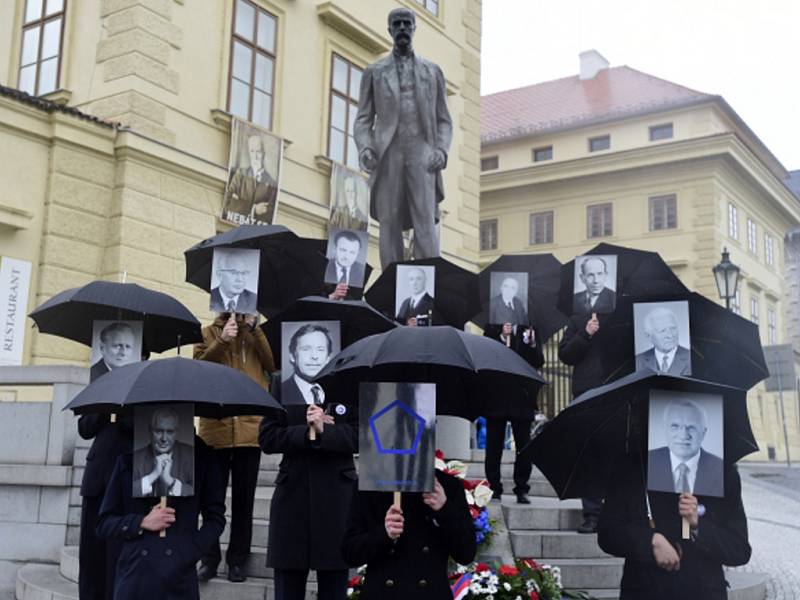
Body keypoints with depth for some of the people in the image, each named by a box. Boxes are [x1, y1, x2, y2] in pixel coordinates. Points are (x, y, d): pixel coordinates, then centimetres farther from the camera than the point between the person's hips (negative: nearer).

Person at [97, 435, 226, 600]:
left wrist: (187, 557, -5)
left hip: (179, 580, 0)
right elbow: (104, 523, 6)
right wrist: (142, 523, -9)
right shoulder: (129, 459, 3)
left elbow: (216, 518, 6)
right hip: (133, 578, 1)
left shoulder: (200, 456, 0)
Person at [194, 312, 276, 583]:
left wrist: (255, 328, -9)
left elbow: (273, 364, -4)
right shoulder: (209, 333, 9)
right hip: (215, 427, 0)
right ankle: (209, 558, 16)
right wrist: (222, 341, -18)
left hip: (250, 427, 1)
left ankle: (237, 560, 16)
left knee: (244, 497, 6)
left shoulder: (257, 333, 11)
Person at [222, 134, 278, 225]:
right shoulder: (240, 174, 9)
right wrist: (253, 209, -10)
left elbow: (270, 216, -5)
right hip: (233, 228, 1)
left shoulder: (272, 184, 0)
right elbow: (227, 205, 0)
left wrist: (240, 205, -9)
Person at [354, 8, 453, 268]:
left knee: (425, 223, -13)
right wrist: (364, 150, -13)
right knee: (390, 226, -4)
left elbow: (444, 121, 13)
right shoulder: (373, 72, 13)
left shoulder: (433, 71, 14)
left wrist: (441, 150, -8)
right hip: (388, 156, 0)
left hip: (421, 155, 0)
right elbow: (363, 120, 9)